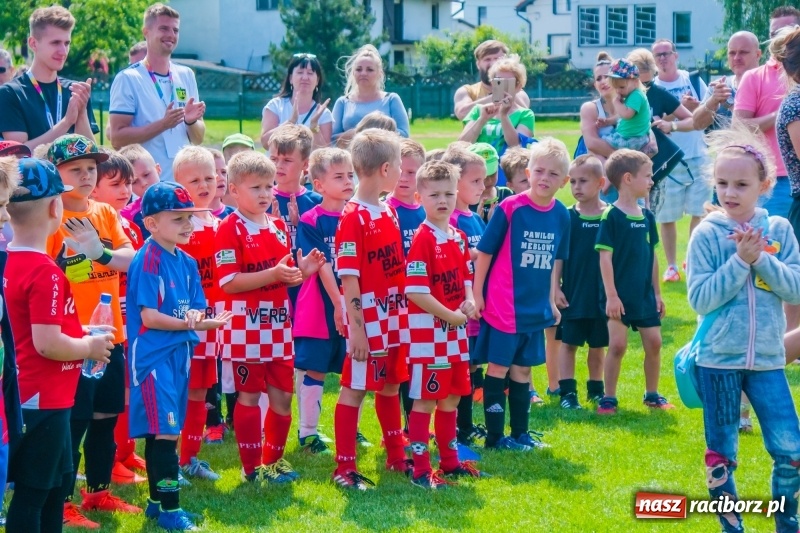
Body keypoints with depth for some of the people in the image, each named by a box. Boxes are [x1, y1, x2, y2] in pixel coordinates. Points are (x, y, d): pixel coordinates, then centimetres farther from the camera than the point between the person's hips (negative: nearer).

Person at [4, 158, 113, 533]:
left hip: (43, 396, 9)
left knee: (58, 481, 21)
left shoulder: (9, 263, 6)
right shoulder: (45, 271, -21)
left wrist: (82, 338, 11)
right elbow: (47, 343, -25)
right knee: (32, 493, -1)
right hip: (43, 400, -9)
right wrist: (89, 347, -9)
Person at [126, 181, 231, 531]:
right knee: (164, 431, -10)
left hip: (178, 352, 8)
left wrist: (197, 318, -13)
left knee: (161, 432, 15)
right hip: (152, 355, -8)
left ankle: (157, 500, 23)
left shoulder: (186, 262, 10)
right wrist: (191, 323, -21)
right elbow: (149, 316, -17)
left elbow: (196, 308, 10)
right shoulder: (148, 260, -13)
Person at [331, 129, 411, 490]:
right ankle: (344, 468, 5)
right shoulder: (353, 217, -17)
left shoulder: (389, 212, 9)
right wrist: (356, 329, -20)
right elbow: (349, 279, -18)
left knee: (390, 384, 18)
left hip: (394, 318, 8)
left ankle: (396, 456, 30)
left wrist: (403, 313, 12)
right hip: (368, 320, -8)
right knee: (355, 388, -1)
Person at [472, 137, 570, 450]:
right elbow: (484, 252, -9)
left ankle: (520, 433, 24)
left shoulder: (561, 215, 1)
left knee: (522, 369, 14)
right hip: (503, 305, -5)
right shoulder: (510, 209, -14)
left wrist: (550, 298, 16)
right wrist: (477, 295, -9)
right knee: (498, 367, 1)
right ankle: (494, 436, 8)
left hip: (536, 307, 5)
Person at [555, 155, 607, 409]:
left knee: (598, 344, 13)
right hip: (572, 293, -1)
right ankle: (567, 391, 10)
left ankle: (596, 389, 26)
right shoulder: (566, 217, -3)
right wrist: (556, 288, -6)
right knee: (568, 342, 4)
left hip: (601, 293, 1)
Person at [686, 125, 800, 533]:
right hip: (718, 360, -1)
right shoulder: (707, 234, -5)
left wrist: (760, 258, -16)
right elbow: (700, 299, -12)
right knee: (721, 456, 6)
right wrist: (739, 260, -17)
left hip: (767, 359, 1)